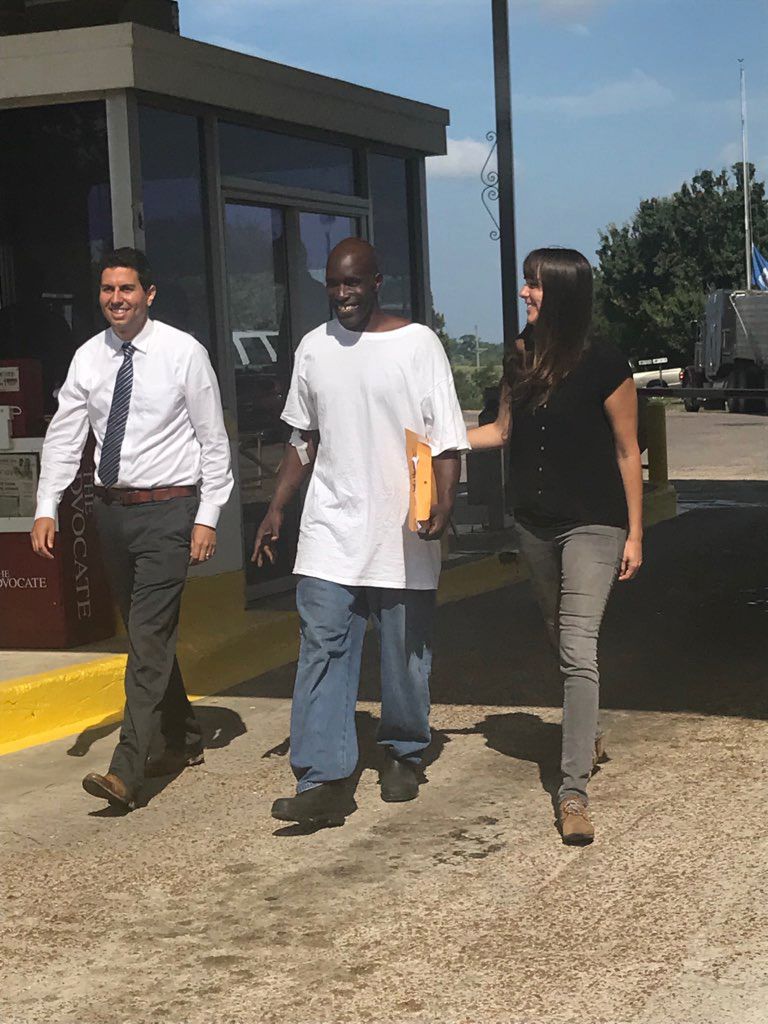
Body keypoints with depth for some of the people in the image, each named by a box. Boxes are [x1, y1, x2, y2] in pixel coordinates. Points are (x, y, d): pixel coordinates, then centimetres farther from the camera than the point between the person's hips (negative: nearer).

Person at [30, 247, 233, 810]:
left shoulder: (183, 353, -7)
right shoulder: (89, 357, 5)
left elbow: (214, 441, -5)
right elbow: (64, 436, 6)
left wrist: (208, 517, -10)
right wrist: (47, 509, -3)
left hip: (168, 509, -6)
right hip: (113, 507, 6)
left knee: (149, 637, -12)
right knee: (149, 635, 15)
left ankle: (127, 770, -14)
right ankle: (183, 740, 31)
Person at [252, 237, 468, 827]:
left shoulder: (417, 344, -3)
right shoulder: (314, 348, 9)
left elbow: (446, 438, -5)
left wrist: (444, 504, -19)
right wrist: (276, 511, 13)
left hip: (403, 532, -3)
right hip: (330, 533, 3)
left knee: (407, 655, 8)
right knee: (323, 649, -7)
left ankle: (403, 756, 28)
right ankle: (324, 780, -9)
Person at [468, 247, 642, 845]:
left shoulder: (604, 367, -13)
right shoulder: (522, 361, 3)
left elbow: (627, 452, -8)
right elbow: (503, 431, 15)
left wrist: (635, 533, -7)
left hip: (593, 526, -6)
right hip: (535, 524, 6)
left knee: (578, 649, -15)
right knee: (561, 640, 19)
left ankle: (574, 791, -17)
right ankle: (588, 735, 42)